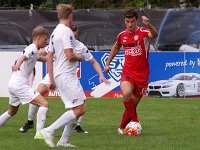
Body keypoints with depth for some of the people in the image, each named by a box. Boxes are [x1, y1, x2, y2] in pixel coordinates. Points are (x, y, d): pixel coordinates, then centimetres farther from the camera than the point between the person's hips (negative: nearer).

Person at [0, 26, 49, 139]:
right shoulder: (32, 49, -10)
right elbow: (23, 57, -32)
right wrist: (17, 65, -52)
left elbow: (39, 58, 45)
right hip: (20, 85, -11)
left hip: (13, 84, 11)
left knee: (12, 111, 27)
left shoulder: (33, 50, 21)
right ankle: (39, 133, -23)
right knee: (44, 104, -16)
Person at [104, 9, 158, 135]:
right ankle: (135, 122, -12)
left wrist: (148, 25, -53)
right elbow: (116, 48, 27)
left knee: (133, 104, 6)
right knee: (126, 93, -29)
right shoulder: (122, 35, 5)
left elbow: (154, 35, -33)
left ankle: (123, 127, 28)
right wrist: (108, 63, 25)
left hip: (142, 74, -2)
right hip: (127, 73, 2)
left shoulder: (143, 32, -9)